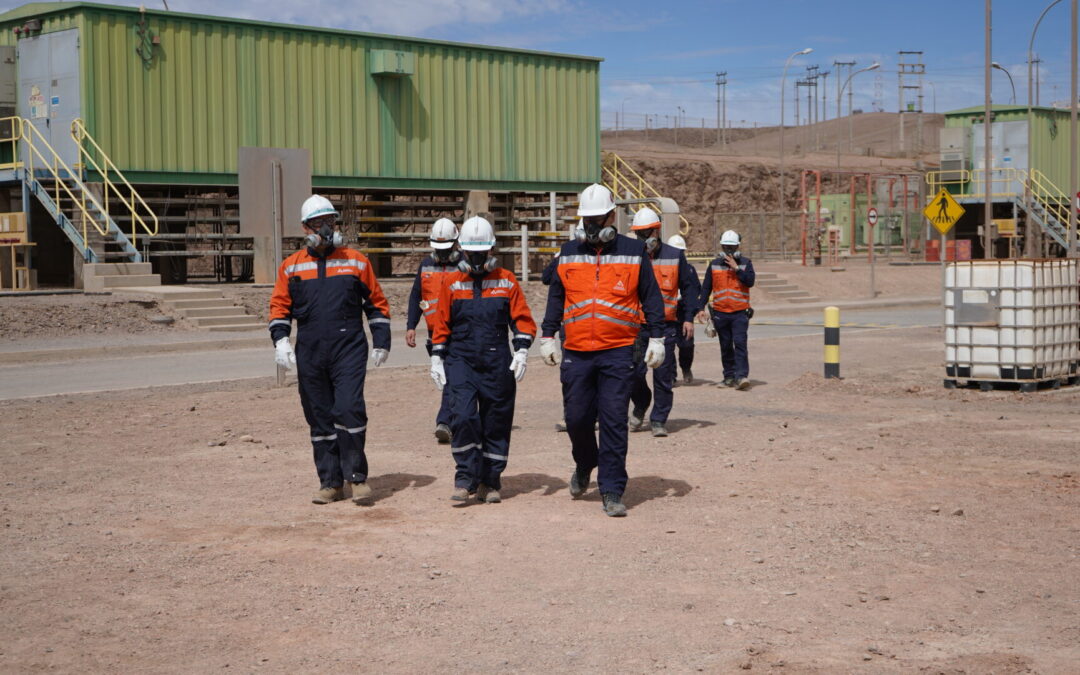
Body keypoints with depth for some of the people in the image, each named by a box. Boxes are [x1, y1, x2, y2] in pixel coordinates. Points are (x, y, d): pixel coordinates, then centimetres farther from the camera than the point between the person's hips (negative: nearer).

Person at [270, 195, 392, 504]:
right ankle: (330, 482, 13)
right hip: (309, 354, 2)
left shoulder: (356, 261, 7)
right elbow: (280, 305, 11)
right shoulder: (291, 266, 9)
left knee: (349, 409, -15)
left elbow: (377, 303, 12)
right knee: (320, 418, 5)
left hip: (349, 350, -2)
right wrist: (280, 339, -5)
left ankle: (356, 476, -4)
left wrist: (381, 342, 7)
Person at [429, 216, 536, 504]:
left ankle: (490, 481, 17)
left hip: (497, 364, 0)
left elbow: (522, 319, 6)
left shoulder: (506, 281, 5)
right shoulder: (452, 284, 7)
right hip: (460, 361, 0)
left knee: (496, 423, 5)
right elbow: (440, 324, 10)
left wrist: (521, 351, -6)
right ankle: (466, 478, -5)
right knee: (463, 416, -15)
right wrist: (437, 359, 5)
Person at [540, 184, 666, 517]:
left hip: (618, 353, -2)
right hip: (577, 353, 2)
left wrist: (656, 339, 2)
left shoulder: (633, 252, 5)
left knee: (614, 422, -5)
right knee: (577, 419, 5)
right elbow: (555, 298, 17)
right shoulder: (569, 253, 11)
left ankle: (612, 492, 0)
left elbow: (651, 298, 7)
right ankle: (585, 466, 35)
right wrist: (548, 336, 11)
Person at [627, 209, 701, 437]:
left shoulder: (674, 256, 5)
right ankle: (640, 407, 24)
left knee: (663, 375, -1)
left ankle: (659, 420, 8)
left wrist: (688, 318, 3)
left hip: (666, 325, 0)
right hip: (636, 325, 0)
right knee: (634, 371, -4)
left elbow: (691, 286, 10)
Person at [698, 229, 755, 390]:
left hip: (740, 312, -2)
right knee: (726, 346, 8)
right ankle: (729, 376, 18)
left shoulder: (745, 263, 4)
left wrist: (736, 268, -15)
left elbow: (750, 281, -11)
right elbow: (706, 287, 11)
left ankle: (742, 376, -19)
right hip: (720, 312, 2)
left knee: (740, 343, -14)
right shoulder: (714, 264, 9)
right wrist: (701, 307, 5)